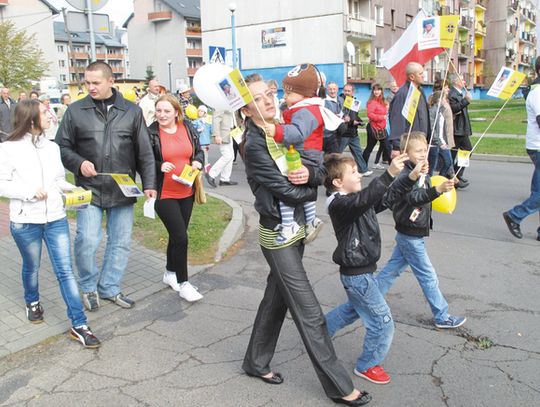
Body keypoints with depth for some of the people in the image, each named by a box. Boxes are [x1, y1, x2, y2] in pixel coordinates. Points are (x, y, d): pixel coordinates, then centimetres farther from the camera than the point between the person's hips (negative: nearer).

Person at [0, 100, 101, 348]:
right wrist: (30, 192, -19)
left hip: (56, 218, 3)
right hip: (24, 221, -3)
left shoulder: (52, 147, 7)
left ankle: (78, 325, 3)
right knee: (32, 268, 17)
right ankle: (33, 302, 47)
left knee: (65, 270, 0)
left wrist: (74, 189, -7)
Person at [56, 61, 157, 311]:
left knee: (121, 243, 8)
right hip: (89, 189, -1)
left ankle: (109, 287, 26)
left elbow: (144, 152, 4)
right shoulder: (76, 111, 1)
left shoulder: (132, 111, 3)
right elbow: (62, 147, 7)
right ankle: (88, 286, 19)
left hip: (123, 191, 2)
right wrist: (79, 163, -13)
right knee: (87, 241, -7)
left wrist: (149, 184, -2)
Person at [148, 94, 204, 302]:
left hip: (186, 192, 5)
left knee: (177, 235, 17)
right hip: (164, 195, -5)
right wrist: (160, 166, -22)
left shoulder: (188, 128, 3)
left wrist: (198, 161, -6)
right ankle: (183, 284, 7)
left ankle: (170, 273, 38)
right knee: (181, 237, -8)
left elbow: (198, 150, 15)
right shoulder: (151, 133, -9)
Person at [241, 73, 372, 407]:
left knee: (276, 299, 19)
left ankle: (256, 363, 38)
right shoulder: (254, 145, -17)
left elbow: (320, 172, 1)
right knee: (309, 313, 0)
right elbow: (288, 191, -21)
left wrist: (310, 173, -21)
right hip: (278, 233, -8)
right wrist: (311, 188, -2)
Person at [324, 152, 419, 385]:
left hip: (359, 271, 10)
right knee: (383, 322, 1)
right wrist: (389, 173, -51)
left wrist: (412, 177, -8)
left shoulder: (357, 199, 4)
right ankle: (367, 365, 22)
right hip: (357, 274, -10)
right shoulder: (340, 204, -24)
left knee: (354, 309, 32)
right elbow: (366, 199, -44)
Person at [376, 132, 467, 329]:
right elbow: (414, 198, -41)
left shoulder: (420, 174, 6)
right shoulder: (406, 176, -23)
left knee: (393, 268, 18)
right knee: (428, 276, 2)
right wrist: (438, 189, -55)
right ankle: (442, 317, 14)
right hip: (411, 236, -9)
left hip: (408, 234, 9)